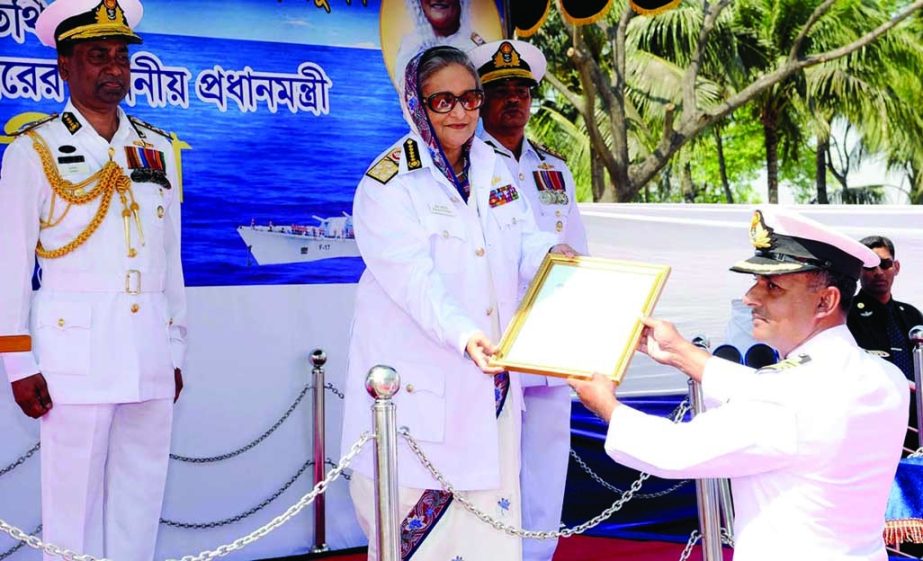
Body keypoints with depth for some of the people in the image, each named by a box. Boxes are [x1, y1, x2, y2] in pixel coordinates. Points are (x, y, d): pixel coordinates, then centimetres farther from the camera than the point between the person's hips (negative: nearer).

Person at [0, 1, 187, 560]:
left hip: (151, 357, 4)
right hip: (75, 353, -4)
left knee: (141, 499, 8)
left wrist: (175, 351, 14)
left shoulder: (158, 149, 14)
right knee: (75, 501, 0)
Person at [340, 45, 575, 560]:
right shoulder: (388, 185, -11)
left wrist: (551, 253, -18)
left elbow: (521, 243, 6)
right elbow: (415, 280, -23)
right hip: (420, 384, -5)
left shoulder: (495, 168, 9)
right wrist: (464, 334, -38)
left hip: (489, 377, 5)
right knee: (418, 520, 2)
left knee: (492, 516, 9)